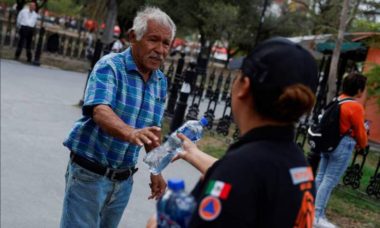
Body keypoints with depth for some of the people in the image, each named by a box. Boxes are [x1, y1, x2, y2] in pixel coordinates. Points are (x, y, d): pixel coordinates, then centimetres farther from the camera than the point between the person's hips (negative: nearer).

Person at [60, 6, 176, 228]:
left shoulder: (161, 82, 5)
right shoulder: (110, 66, -15)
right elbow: (100, 112, -32)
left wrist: (156, 171, 10)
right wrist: (131, 134, -50)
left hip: (124, 179, 6)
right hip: (89, 174, -6)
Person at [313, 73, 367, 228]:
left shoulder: (338, 100, 6)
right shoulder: (356, 107, -17)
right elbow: (360, 132, -9)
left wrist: (353, 142, 15)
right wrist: (362, 145, 11)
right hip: (343, 146, -8)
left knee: (320, 178, 13)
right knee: (329, 181, -4)